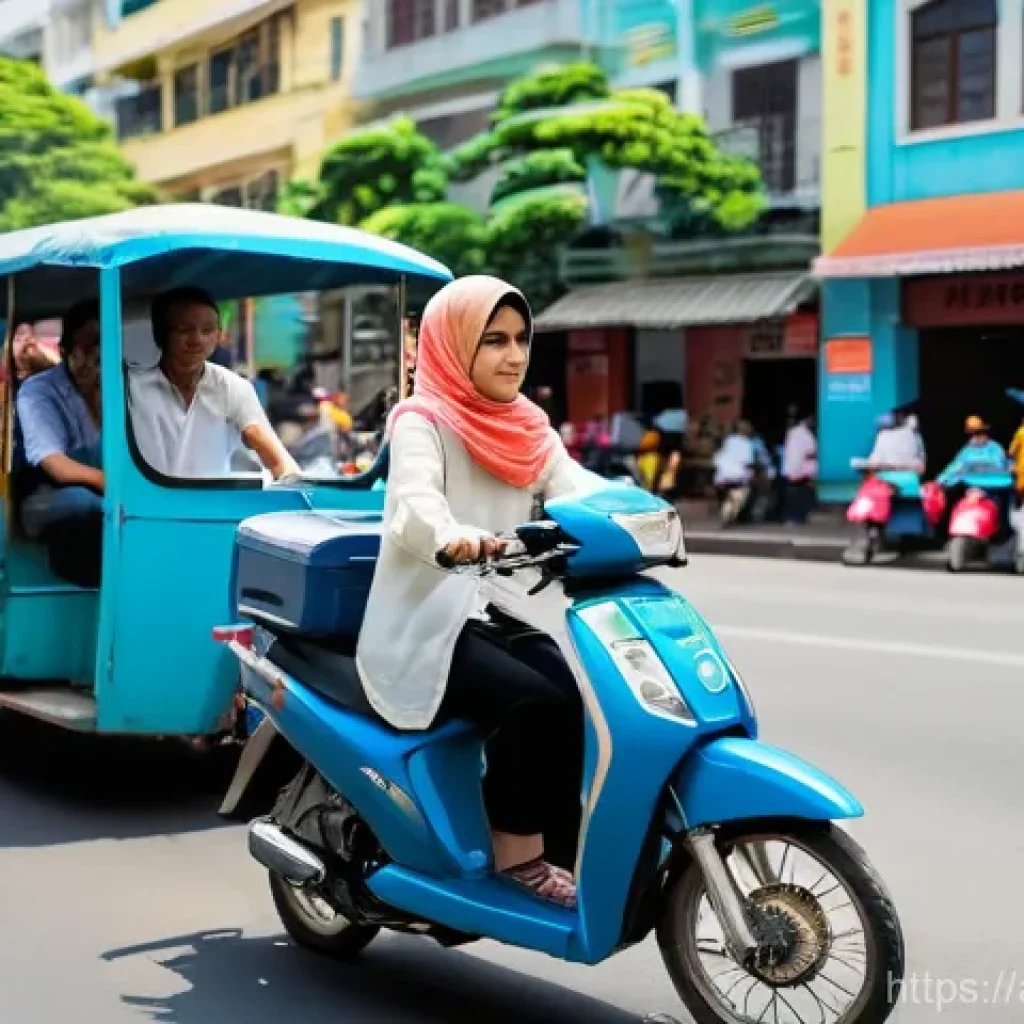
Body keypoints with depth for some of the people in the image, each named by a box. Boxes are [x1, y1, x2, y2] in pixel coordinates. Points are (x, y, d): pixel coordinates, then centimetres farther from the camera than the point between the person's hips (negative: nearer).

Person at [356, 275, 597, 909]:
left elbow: (577, 488, -1)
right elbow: (414, 503, -26)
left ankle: (574, 847, -6)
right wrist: (453, 538, -48)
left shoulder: (528, 429, 14)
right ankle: (519, 853, -10)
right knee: (536, 703, -27)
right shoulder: (422, 421, -6)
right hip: (429, 626, -6)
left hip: (502, 618, 6)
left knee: (589, 698, -18)